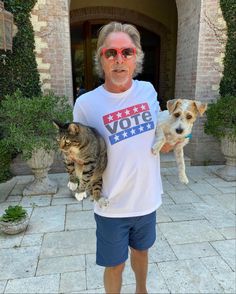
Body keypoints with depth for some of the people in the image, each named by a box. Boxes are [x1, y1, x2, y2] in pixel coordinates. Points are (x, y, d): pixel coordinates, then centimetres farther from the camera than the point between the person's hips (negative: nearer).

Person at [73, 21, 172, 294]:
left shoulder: (148, 90, -3)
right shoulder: (86, 103, -15)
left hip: (148, 199, 4)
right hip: (112, 206, -3)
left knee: (141, 250, 28)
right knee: (115, 265, 16)